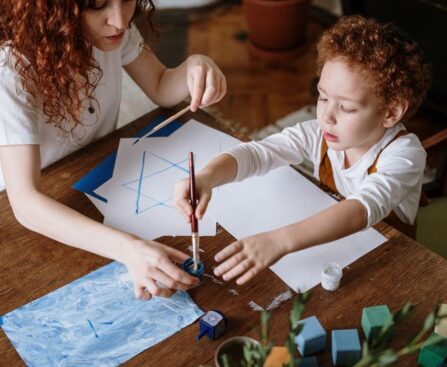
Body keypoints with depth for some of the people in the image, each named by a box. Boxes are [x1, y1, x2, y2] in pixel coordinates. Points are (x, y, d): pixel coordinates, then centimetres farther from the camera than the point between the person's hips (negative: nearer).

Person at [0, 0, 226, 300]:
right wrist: (127, 248, -53)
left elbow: (161, 89, 0)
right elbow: (26, 202, -39)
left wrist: (195, 67, -25)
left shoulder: (112, 30, -15)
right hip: (31, 219, -5)